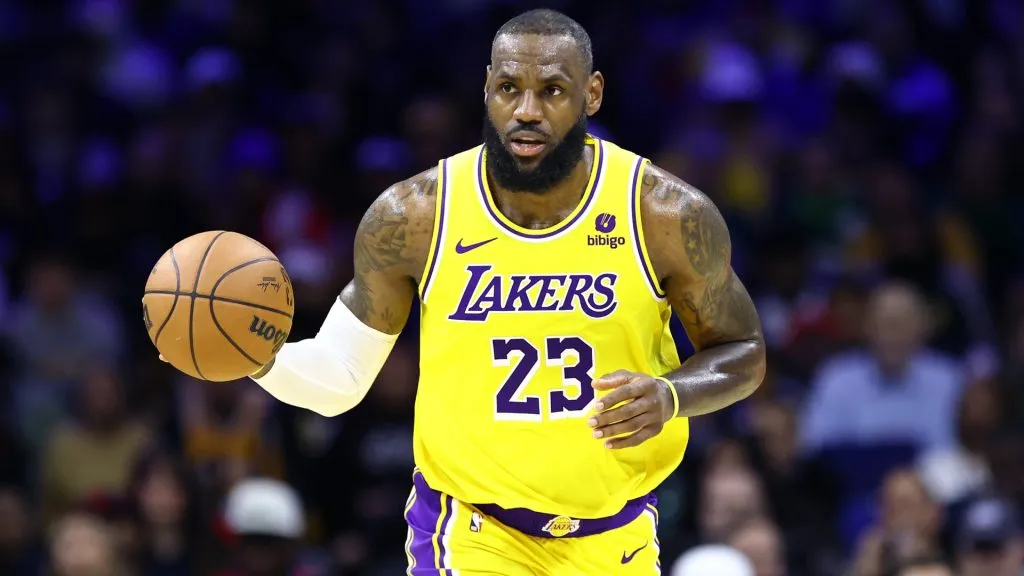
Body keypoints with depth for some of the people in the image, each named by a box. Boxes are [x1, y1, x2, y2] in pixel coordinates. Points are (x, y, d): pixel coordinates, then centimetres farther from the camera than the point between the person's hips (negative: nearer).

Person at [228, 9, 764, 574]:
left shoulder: (669, 216, -14)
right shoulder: (411, 218, -13)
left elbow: (743, 353, 0)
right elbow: (338, 377, -3)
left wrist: (671, 396, -21)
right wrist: (260, 357, -25)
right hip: (471, 528, -2)